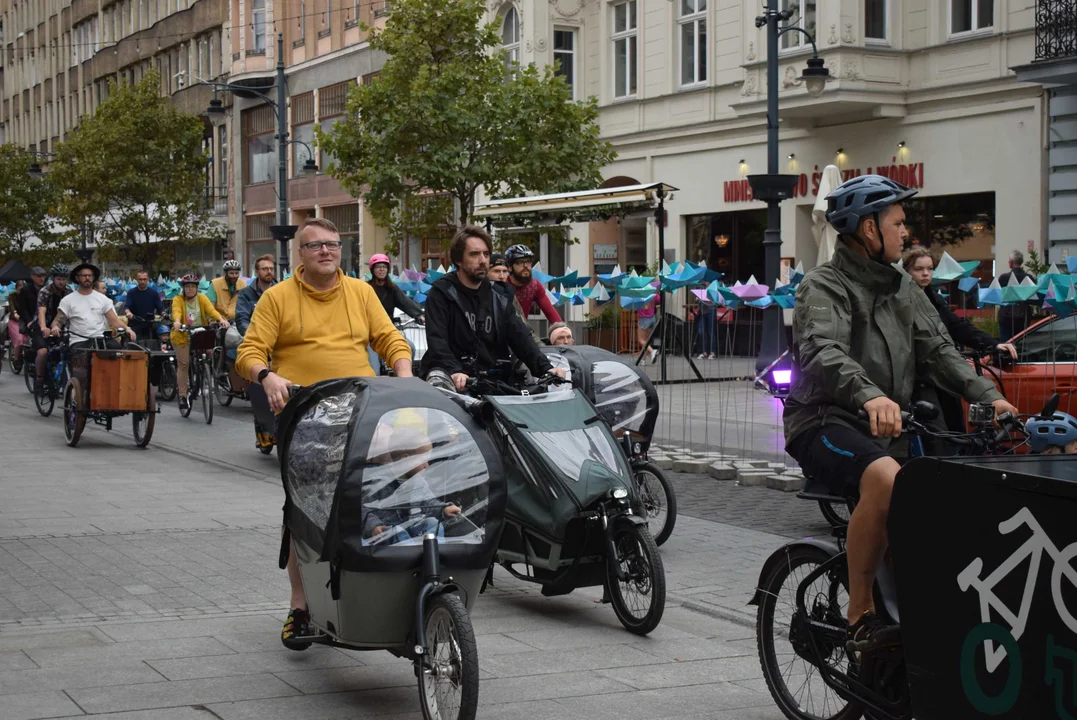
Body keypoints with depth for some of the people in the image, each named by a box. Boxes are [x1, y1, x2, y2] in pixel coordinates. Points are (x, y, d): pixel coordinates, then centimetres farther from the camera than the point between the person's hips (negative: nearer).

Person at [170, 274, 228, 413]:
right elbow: (176, 311, -25)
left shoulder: (202, 298, 0)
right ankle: (183, 396, 8)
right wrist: (177, 322, -48)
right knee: (183, 364, -3)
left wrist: (221, 319, -36)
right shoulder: (178, 299, -6)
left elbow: (211, 310, -16)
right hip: (183, 336, -2)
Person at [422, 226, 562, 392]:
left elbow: (520, 337, 5)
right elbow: (436, 339, -13)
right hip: (450, 373, -5)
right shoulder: (441, 293, 1)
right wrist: (454, 371, -33)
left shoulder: (499, 296, 15)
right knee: (439, 384, -38)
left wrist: (545, 369, -14)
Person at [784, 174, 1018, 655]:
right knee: (886, 480, -37)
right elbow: (823, 353, -25)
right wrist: (869, 396, -45)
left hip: (886, 431, 8)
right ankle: (860, 615, -25)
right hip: (826, 424, -8)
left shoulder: (903, 289, 20)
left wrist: (988, 396, -5)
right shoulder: (824, 287, -6)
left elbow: (938, 350, 12)